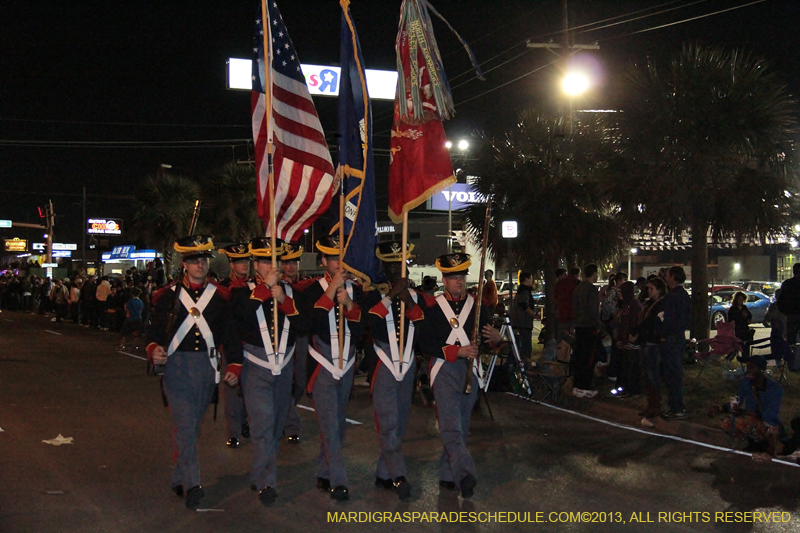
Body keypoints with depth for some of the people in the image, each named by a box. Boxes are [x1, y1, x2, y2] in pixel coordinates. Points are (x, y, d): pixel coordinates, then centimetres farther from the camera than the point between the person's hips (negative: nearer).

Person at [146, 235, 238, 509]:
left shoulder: (220, 296, 7)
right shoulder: (168, 296, 2)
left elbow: (230, 335, 11)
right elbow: (155, 330, 3)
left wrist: (234, 366, 3)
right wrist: (154, 350, -18)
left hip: (207, 366, 3)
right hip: (176, 365, -2)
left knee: (193, 423, 10)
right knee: (185, 423, -12)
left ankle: (178, 477, 23)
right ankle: (191, 484, -12)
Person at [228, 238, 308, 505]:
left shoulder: (290, 291, 8)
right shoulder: (243, 291, 0)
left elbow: (303, 325, -5)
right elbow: (240, 312, -22)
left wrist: (284, 300, -18)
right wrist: (266, 286, -24)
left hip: (284, 364, 4)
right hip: (256, 365, -4)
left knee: (277, 423, 13)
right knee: (263, 422, -13)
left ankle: (262, 473, 30)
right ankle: (265, 482, -8)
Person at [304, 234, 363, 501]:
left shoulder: (355, 290, 5)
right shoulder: (314, 290, -7)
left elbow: (359, 331, -2)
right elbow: (312, 325, -24)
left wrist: (350, 305, -18)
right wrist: (331, 291, -24)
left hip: (346, 367, 5)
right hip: (323, 368, -5)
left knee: (337, 424, 12)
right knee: (330, 424, -10)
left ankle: (324, 474, 25)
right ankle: (338, 481, -8)